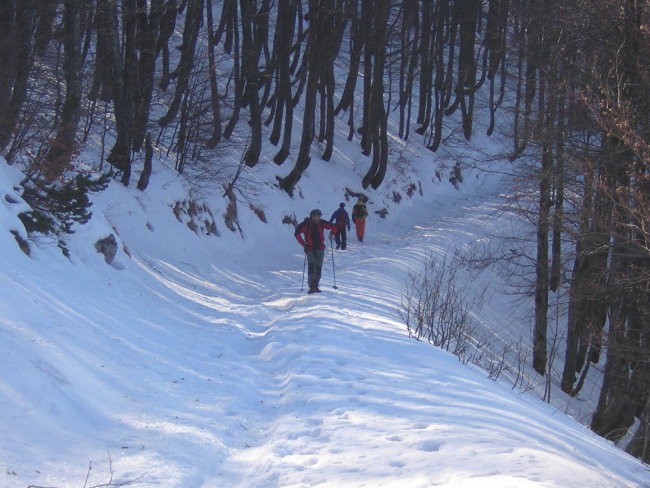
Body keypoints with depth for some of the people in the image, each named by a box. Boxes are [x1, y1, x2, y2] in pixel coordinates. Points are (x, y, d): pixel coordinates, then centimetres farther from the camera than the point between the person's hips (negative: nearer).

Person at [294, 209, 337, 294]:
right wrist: (303, 243, -10)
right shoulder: (306, 224, -8)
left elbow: (333, 227, 15)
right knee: (311, 266, -17)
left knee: (318, 267, 4)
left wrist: (331, 234, 1)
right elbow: (297, 233, -8)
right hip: (310, 248, -4)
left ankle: (316, 286, 12)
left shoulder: (321, 223, 2)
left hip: (320, 248, 4)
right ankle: (311, 286, -21)